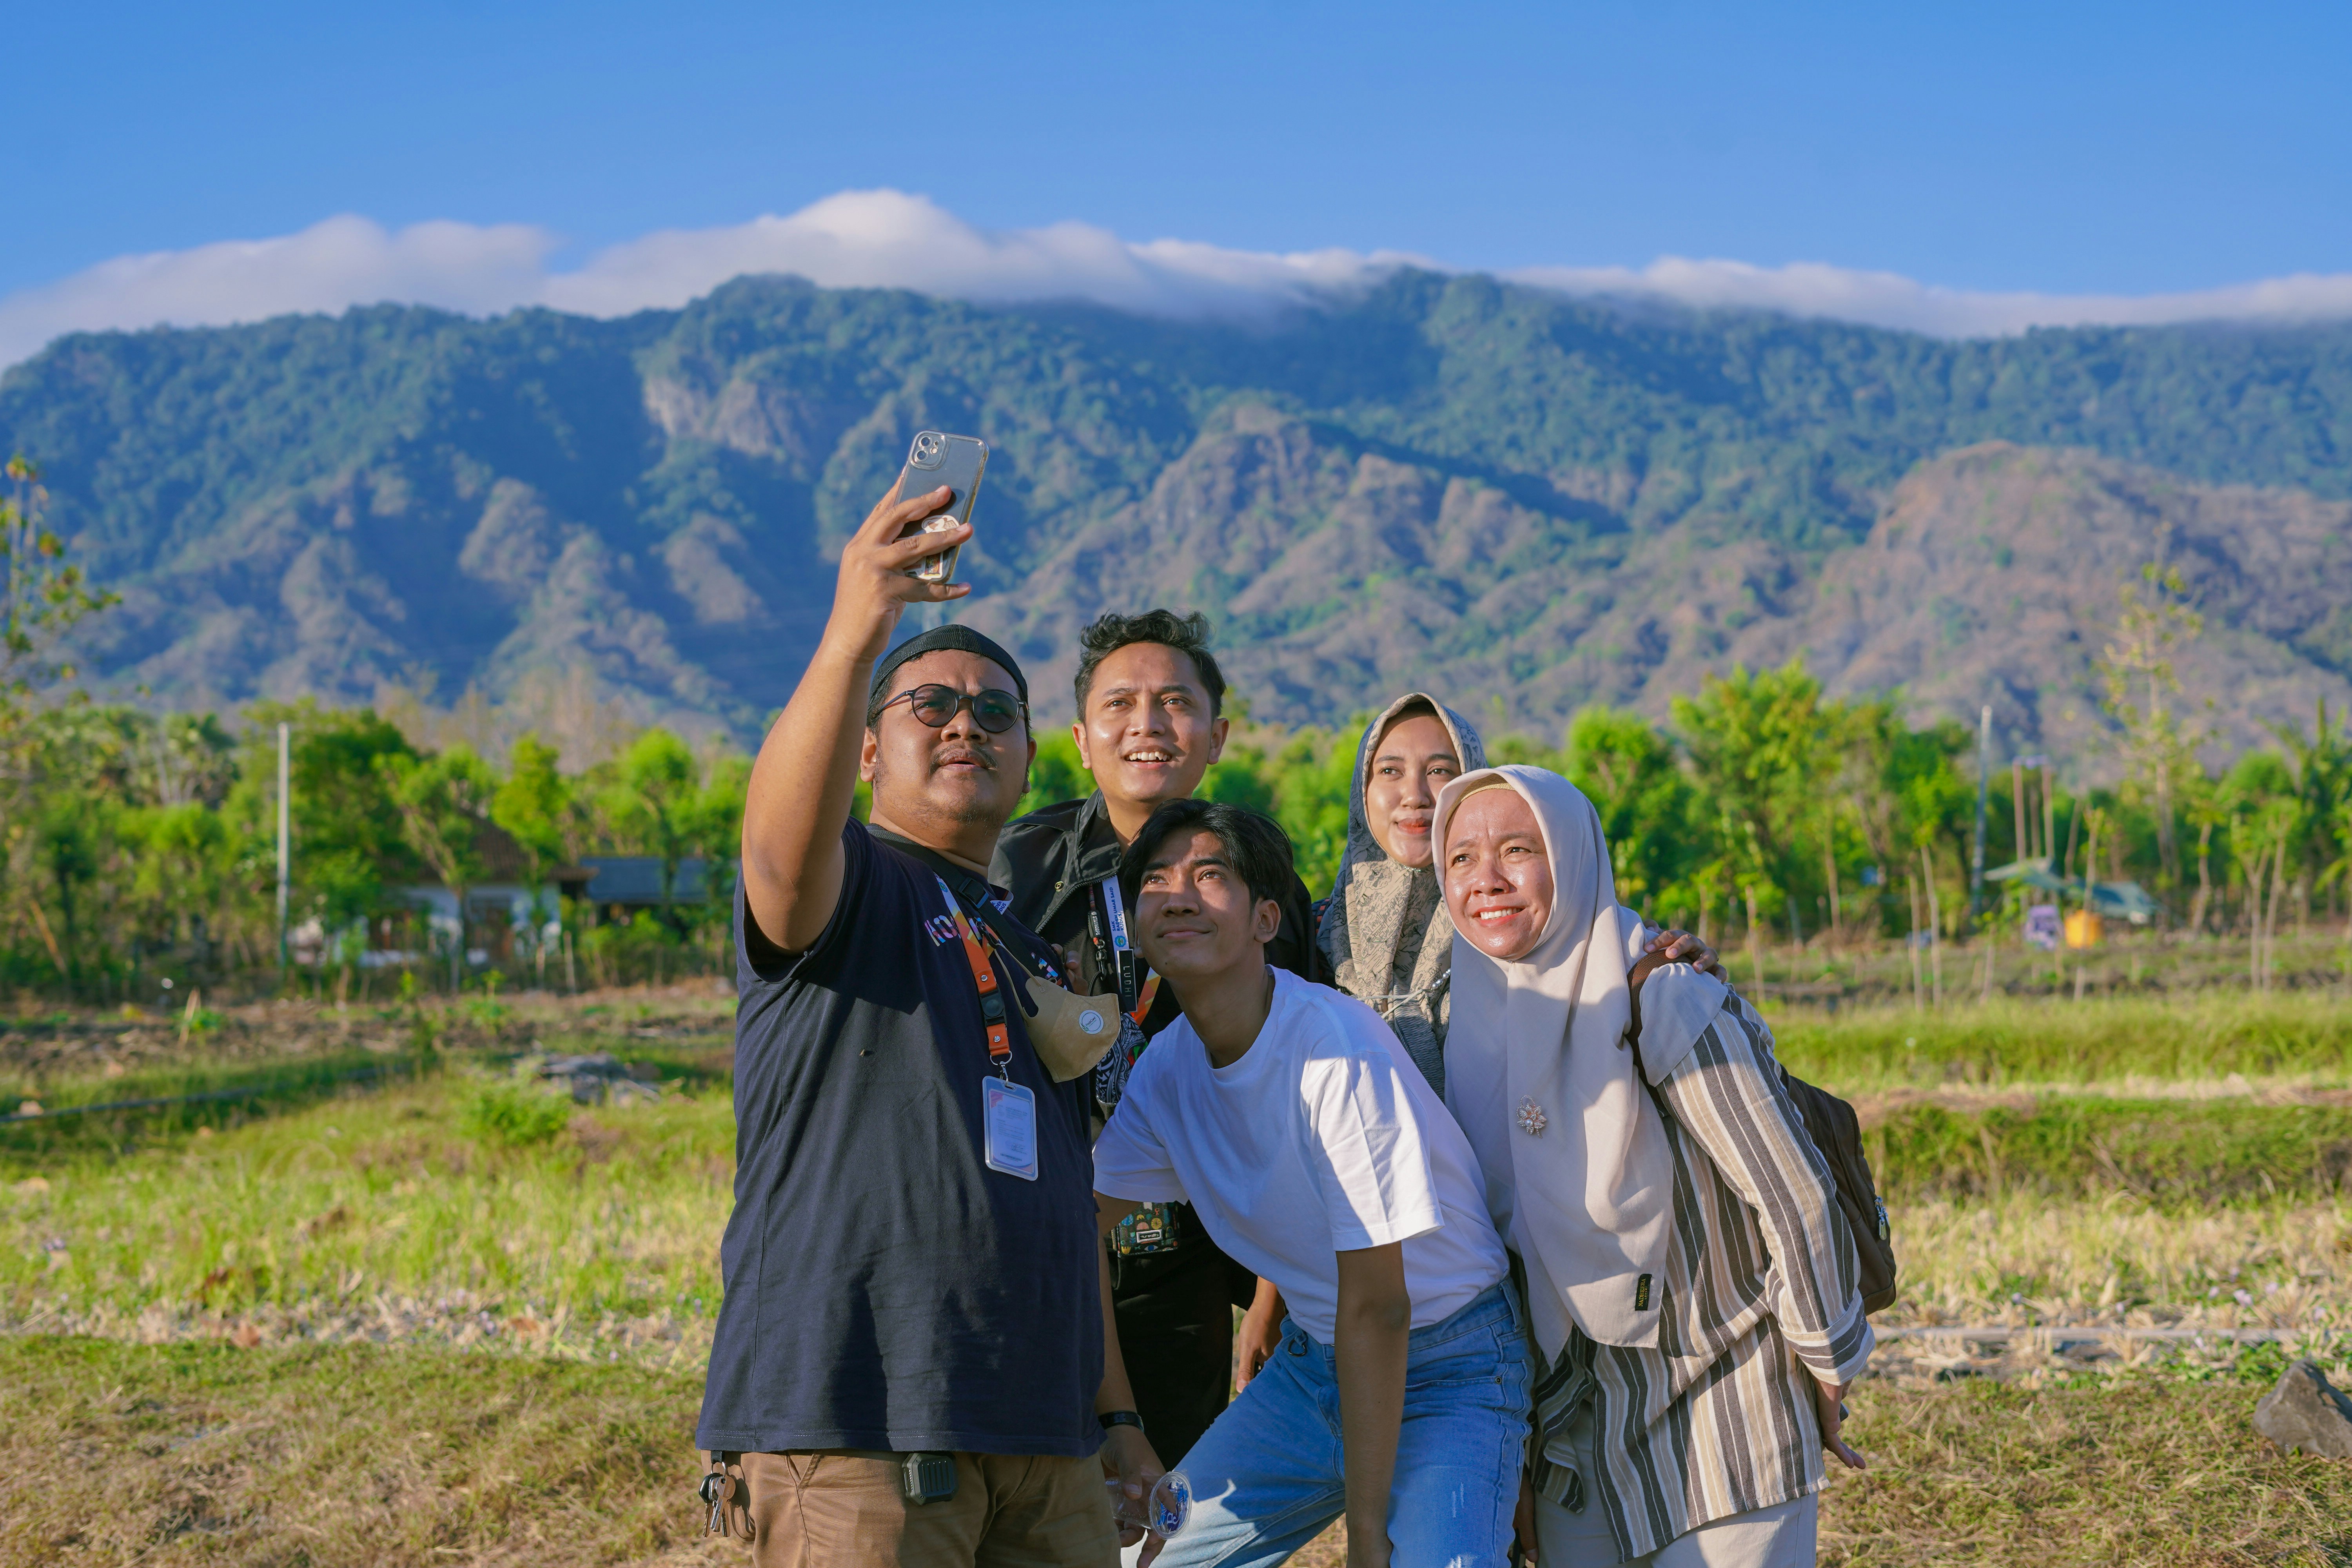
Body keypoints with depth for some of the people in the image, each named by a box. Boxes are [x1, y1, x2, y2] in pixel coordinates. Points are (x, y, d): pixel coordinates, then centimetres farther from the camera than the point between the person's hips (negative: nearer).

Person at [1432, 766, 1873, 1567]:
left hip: (1725, 1405, -5)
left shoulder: (1665, 1007, -22)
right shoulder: (1476, 1022, -3)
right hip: (1581, 1412, 5)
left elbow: (1798, 1199, -16)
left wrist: (1828, 1373, -7)